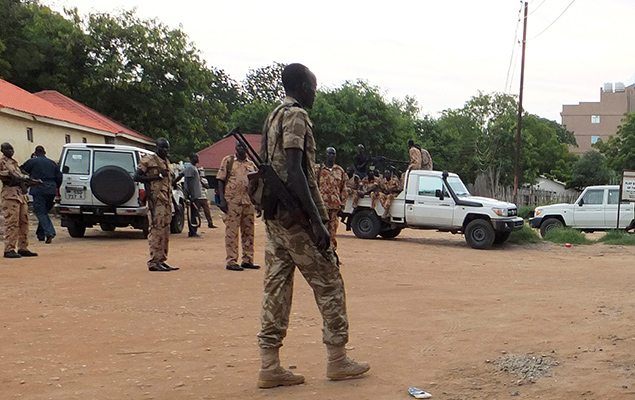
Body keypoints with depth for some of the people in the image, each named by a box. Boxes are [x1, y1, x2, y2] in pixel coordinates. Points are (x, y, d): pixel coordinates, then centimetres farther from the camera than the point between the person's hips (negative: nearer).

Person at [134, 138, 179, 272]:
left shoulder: (166, 162, 19)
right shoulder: (148, 160, -5)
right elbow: (136, 177, -11)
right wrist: (156, 177, -17)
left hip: (167, 201, 8)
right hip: (156, 200, -8)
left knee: (165, 233, 10)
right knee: (156, 231, -10)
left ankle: (162, 260, 15)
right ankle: (153, 262, -8)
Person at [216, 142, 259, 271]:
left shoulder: (251, 164, 15)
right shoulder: (228, 161, 2)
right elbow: (221, 180, -2)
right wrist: (222, 199, -11)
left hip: (249, 201, 5)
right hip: (232, 201, -5)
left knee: (248, 231, 9)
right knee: (232, 231, -3)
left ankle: (247, 260, 18)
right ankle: (231, 261, 0)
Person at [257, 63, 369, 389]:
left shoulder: (272, 117, 17)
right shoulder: (296, 116, -11)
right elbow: (294, 173, -21)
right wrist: (317, 221, -24)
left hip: (273, 215, 9)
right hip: (295, 215, -9)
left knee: (276, 286, 6)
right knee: (329, 284, 2)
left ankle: (269, 365, 6)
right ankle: (337, 359, 10)